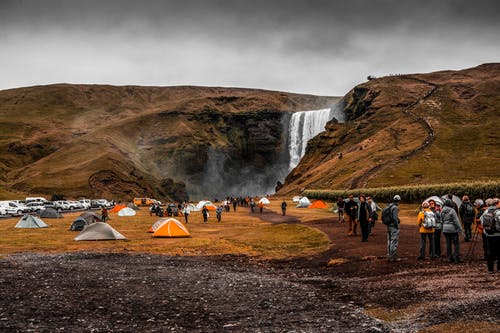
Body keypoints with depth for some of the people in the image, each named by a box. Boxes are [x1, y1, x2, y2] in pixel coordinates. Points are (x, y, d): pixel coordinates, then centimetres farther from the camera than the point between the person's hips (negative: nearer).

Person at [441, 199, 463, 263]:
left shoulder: (442, 211, 6)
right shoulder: (452, 211, -15)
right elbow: (456, 220, -14)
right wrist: (460, 228, -8)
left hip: (445, 229, 7)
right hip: (453, 229, -6)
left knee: (448, 244, 10)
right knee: (456, 243, 0)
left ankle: (450, 258, 13)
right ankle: (456, 258, -3)